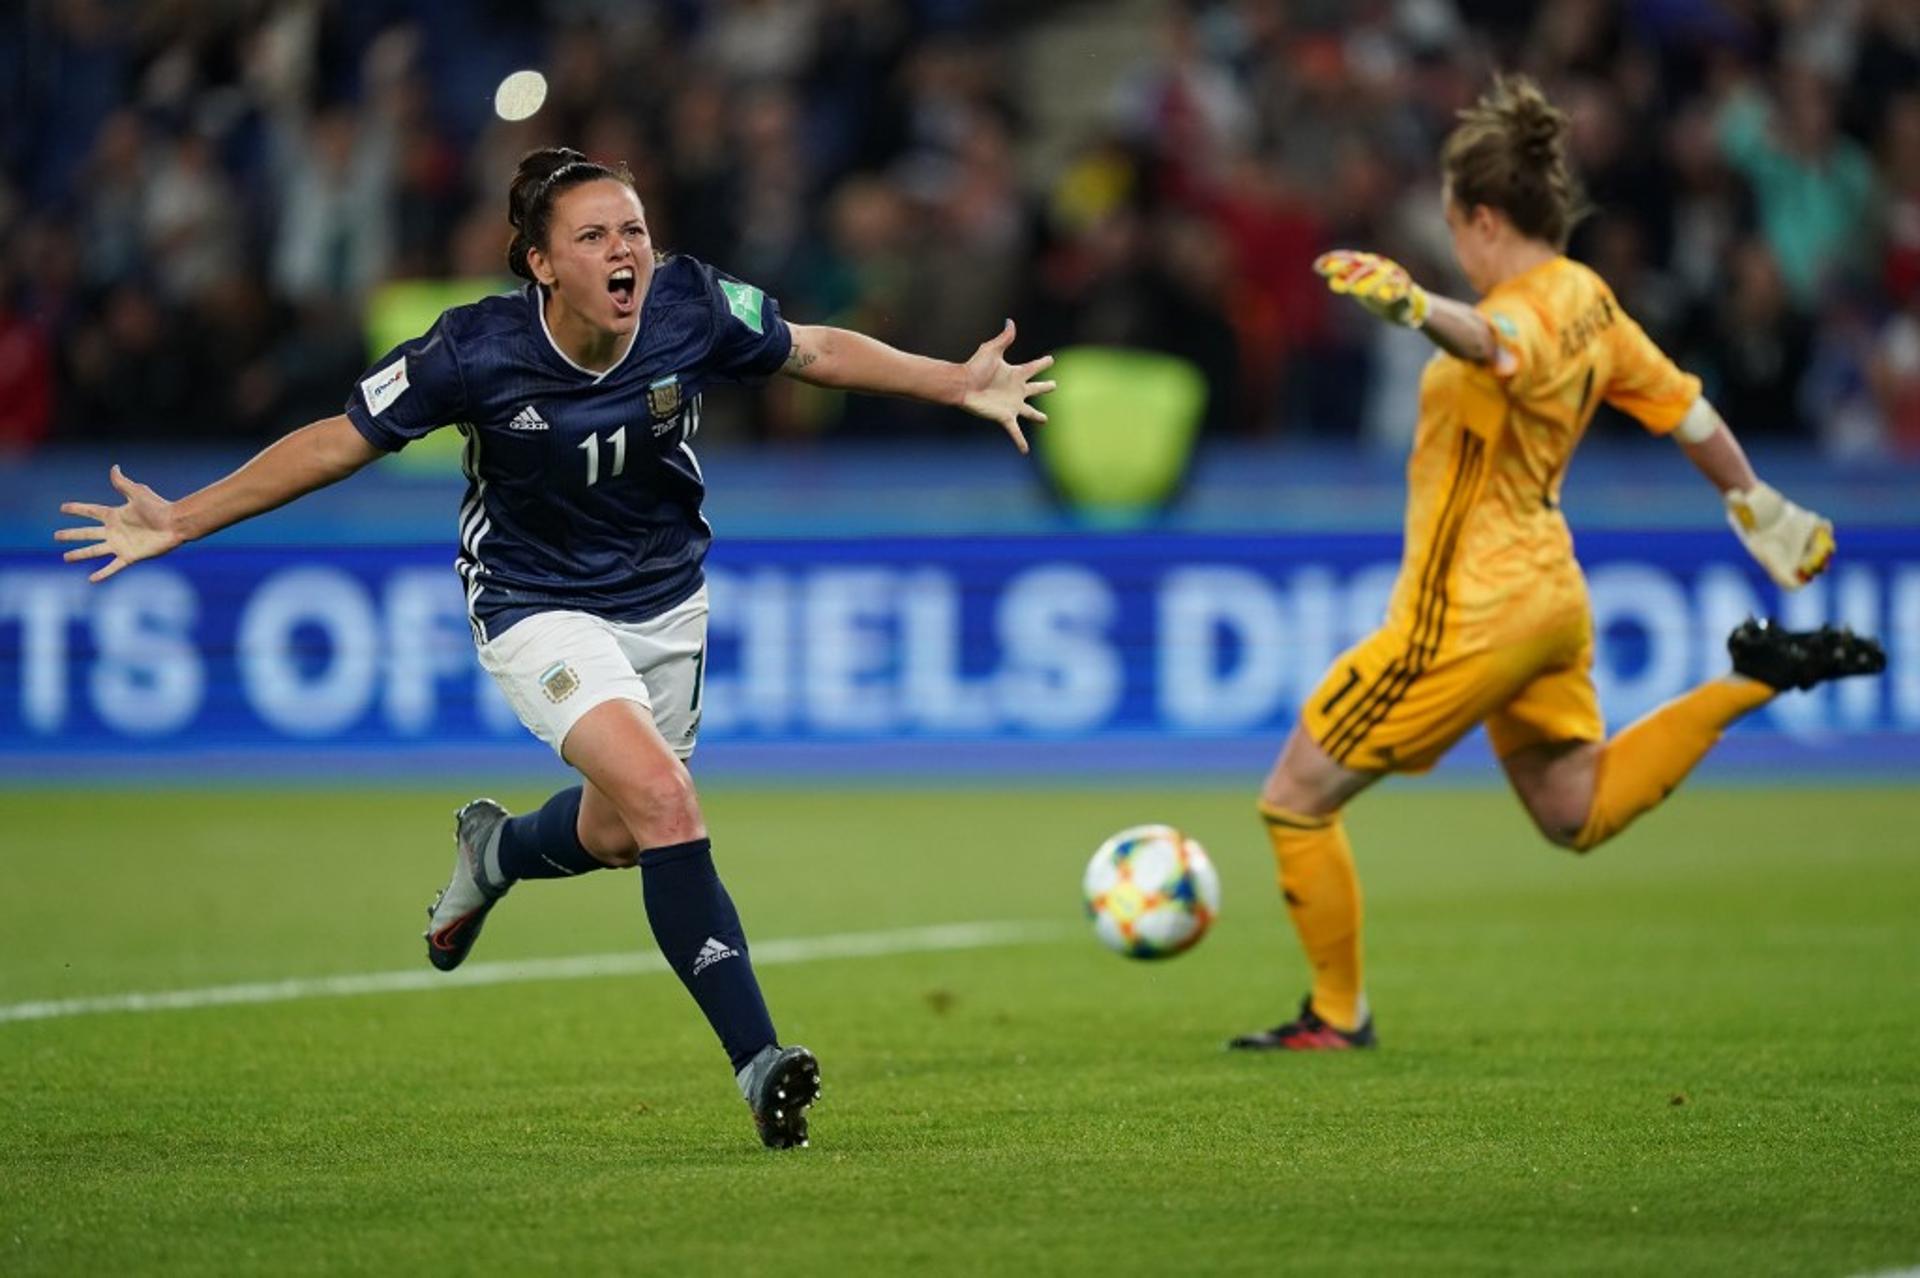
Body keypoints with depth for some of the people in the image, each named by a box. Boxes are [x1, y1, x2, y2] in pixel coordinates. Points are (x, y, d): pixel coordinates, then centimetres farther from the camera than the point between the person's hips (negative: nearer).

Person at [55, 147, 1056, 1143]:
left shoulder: (693, 307, -18)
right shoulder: (476, 352, -25)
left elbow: (821, 351, 0)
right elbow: (338, 442, -15)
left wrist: (959, 385, -6)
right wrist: (180, 521, -18)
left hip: (665, 600, 5)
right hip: (539, 607, -5)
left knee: (615, 833, 19)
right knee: (663, 799, -26)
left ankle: (494, 851, 56)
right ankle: (757, 1061, -26)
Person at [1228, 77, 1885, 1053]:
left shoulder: (1531, 312, -24)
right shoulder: (1588, 299, 4)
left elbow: (1493, 343, -50)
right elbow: (1681, 406, 15)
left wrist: (1413, 306, -71)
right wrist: (1758, 508, 28)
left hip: (1468, 616, -9)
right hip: (1545, 597, 9)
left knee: (1294, 798, 2)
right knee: (1579, 816, 26)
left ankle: (1337, 1018, 12)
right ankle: (1752, 683, 13)